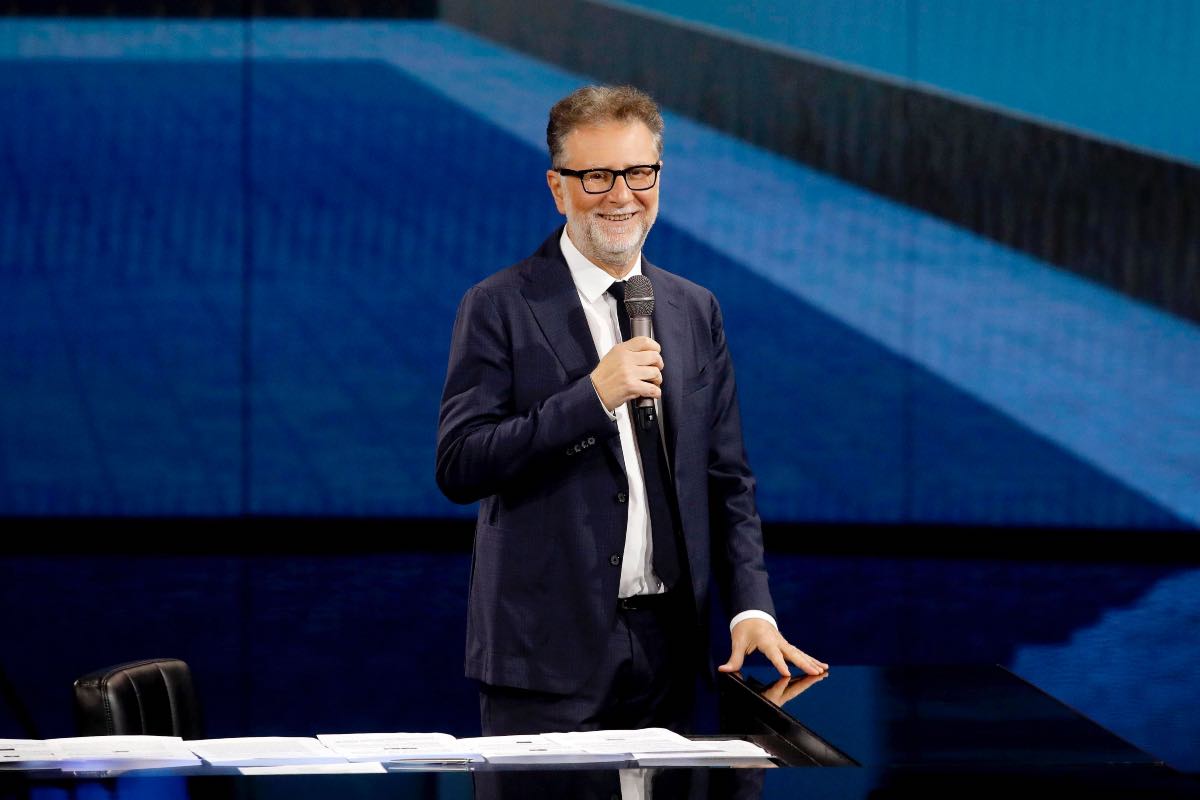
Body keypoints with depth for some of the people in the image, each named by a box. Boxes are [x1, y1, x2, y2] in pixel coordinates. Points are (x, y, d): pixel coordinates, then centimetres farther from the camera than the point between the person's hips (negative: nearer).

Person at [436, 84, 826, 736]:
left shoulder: (696, 311, 13)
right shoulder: (499, 308, -3)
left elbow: (726, 481, 13)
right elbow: (458, 467, -12)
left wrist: (751, 607, -2)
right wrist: (592, 396, -19)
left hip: (666, 654, 4)